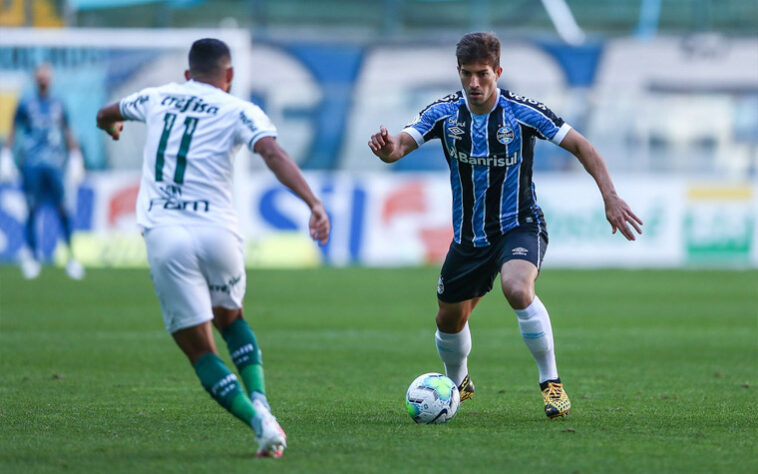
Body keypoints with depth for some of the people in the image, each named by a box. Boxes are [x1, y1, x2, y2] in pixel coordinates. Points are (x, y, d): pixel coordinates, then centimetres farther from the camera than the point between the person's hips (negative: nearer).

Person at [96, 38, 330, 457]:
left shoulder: (157, 98, 17)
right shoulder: (238, 112, 6)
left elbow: (105, 116, 37)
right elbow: (274, 154, -14)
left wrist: (113, 128, 61)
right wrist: (314, 205, -22)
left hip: (163, 234, 0)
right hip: (216, 230, 0)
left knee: (200, 351, 3)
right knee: (230, 320, 28)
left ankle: (258, 421, -18)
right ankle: (259, 401, 5)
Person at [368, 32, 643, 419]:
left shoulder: (522, 112, -16)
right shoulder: (445, 112, -8)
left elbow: (579, 146, -10)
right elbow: (400, 145, -18)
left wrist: (610, 197, -20)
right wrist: (388, 148, -44)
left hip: (519, 227, -4)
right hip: (468, 236, 4)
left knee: (517, 289, -34)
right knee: (449, 322, 13)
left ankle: (551, 381, -19)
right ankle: (457, 383, 47)